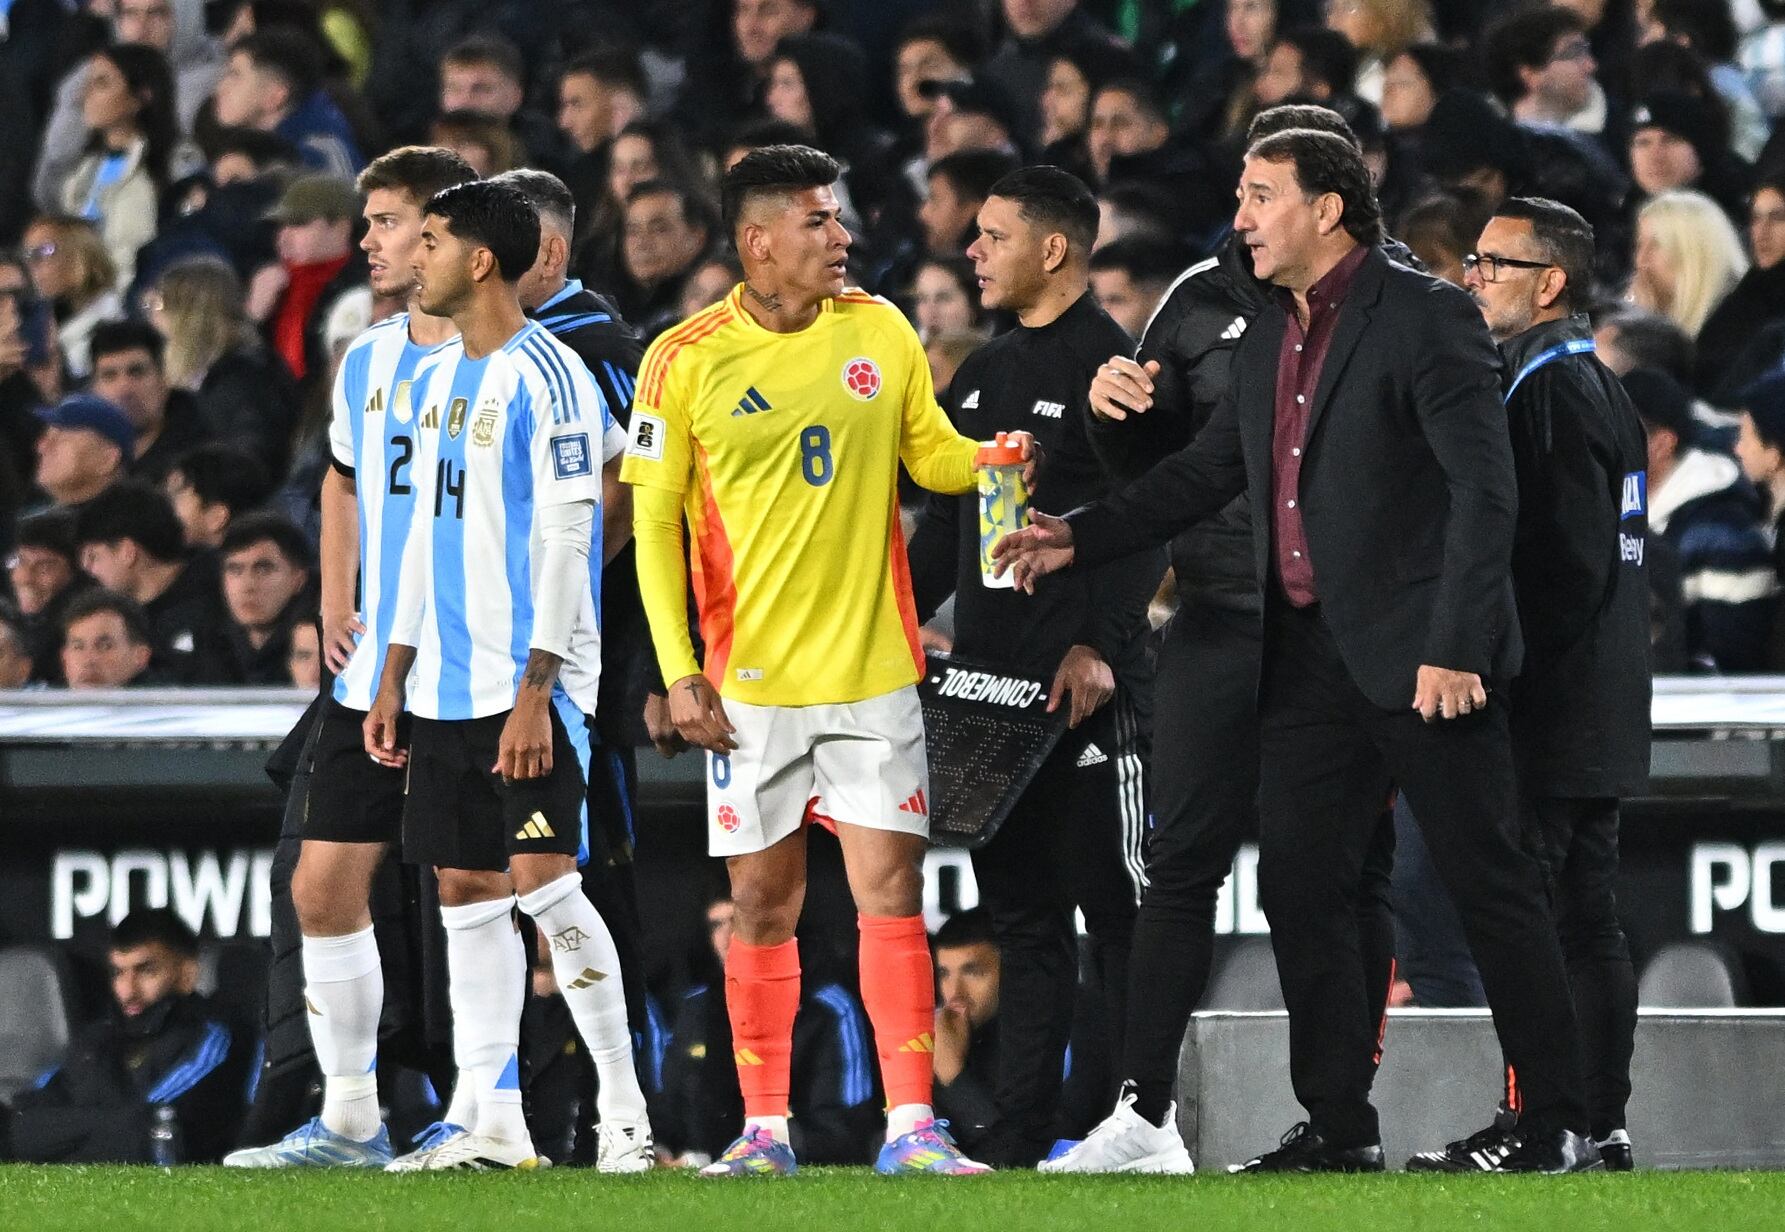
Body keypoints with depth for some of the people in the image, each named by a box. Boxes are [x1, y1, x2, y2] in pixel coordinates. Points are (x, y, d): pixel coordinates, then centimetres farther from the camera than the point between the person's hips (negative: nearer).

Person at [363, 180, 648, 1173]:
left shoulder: (546, 375, -11)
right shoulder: (443, 377, 15)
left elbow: (566, 540, -15)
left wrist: (536, 691, -20)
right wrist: (395, 678, 18)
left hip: (528, 686, -8)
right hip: (448, 684, 8)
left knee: (542, 883, -12)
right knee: (466, 889, 7)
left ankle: (625, 1111, -6)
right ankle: (495, 1121, 10)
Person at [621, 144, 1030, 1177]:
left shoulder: (879, 330, 5)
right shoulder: (685, 363, -4)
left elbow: (933, 454, 15)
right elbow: (655, 526, -1)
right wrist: (679, 672, -8)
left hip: (874, 668, 2)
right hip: (749, 683, -2)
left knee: (891, 891, -4)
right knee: (765, 905, 3)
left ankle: (911, 1126, -3)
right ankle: (765, 1127, 11)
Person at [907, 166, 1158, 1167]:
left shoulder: (1113, 364, -7)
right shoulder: (986, 374, 18)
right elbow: (947, 519, 24)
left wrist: (1099, 644, -22)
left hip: (1086, 684, -8)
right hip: (991, 677, 8)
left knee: (1111, 901, -6)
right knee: (1021, 907, 8)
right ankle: (1023, 1128, 9)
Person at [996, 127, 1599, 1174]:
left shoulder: (1427, 318, -10)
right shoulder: (1271, 340, 15)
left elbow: (1484, 486, -17)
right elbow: (1206, 474, 23)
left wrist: (1455, 647, -23)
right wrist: (1080, 539, 13)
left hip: (1420, 654, -8)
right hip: (1312, 656, 8)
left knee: (1492, 887, -3)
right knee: (1300, 886, 6)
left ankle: (1560, 1125, 1)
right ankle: (1341, 1127, 13)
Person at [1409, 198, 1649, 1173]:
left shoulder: (1552, 390, -13)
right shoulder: (1596, 387, 19)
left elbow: (1567, 563, -20)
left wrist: (1502, 675, -17)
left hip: (1549, 718, -10)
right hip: (1595, 721, 10)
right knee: (1587, 924, 10)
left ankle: (1534, 1127, -10)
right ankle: (1598, 1122, 12)